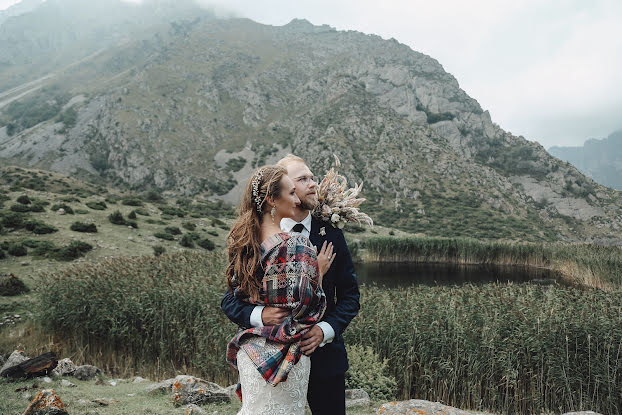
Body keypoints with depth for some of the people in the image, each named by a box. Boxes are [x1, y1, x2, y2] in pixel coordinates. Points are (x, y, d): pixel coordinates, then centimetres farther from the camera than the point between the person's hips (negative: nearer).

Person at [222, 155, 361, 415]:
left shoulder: (331, 235, -2)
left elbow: (349, 295, 1)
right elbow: (230, 301, -5)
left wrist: (326, 330, -15)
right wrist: (259, 315, -24)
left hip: (324, 353, 2)